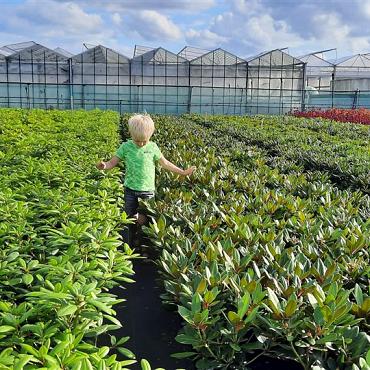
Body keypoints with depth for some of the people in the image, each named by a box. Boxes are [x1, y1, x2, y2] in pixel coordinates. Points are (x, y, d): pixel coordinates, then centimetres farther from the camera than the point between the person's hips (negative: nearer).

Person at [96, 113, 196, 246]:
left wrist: (183, 172, 6)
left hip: (148, 190, 0)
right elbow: (112, 162, -4)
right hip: (131, 190, 0)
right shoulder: (126, 147, -4)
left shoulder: (152, 147, -3)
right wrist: (104, 165, -28)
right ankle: (128, 245, 22)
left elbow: (165, 163, 6)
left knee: (145, 220, 4)